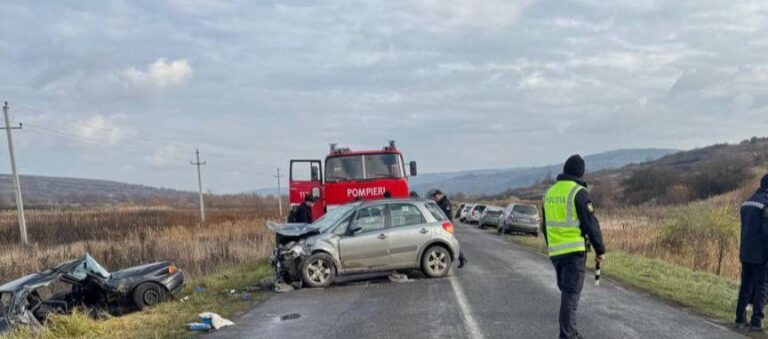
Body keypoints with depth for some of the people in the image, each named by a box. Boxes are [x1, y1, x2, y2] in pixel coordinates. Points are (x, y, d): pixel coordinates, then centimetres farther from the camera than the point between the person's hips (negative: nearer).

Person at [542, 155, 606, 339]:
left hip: (555, 251, 7)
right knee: (571, 293, -4)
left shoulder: (550, 192, 11)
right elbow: (591, 223, -12)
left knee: (566, 291, 19)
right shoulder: (579, 192, -11)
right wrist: (600, 249, -2)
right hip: (574, 251, -7)